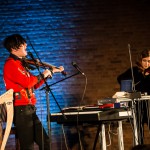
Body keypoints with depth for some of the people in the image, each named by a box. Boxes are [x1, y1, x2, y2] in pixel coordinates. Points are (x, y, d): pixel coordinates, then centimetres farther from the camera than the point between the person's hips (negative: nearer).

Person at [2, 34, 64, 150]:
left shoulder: (20, 64, 16)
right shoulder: (11, 64, -12)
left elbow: (35, 85, 23)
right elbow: (27, 82, -24)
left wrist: (50, 72, 19)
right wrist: (42, 75, -8)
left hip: (29, 109, 10)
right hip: (21, 110, -10)